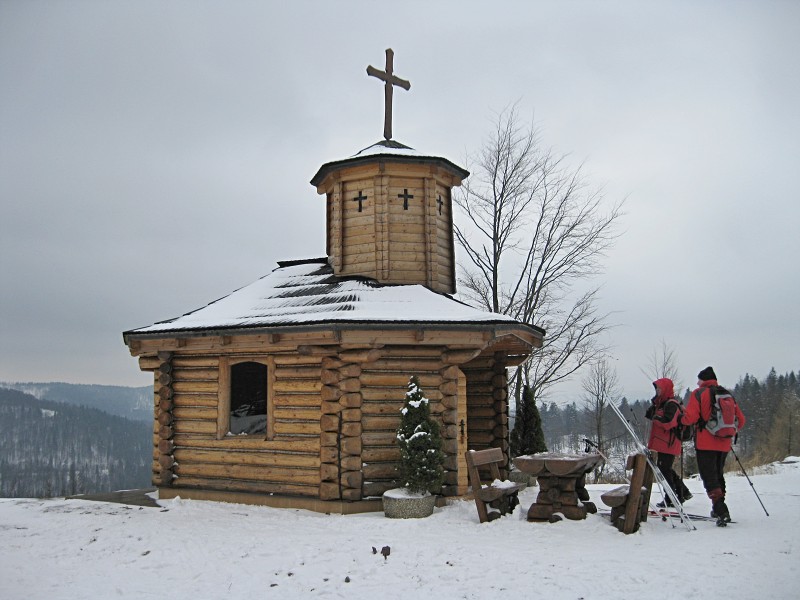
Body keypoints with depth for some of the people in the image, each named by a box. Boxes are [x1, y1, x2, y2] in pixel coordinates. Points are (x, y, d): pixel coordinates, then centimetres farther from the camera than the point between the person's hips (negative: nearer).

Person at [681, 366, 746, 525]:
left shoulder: (699, 394, -5)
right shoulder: (727, 394, 11)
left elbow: (690, 417, -15)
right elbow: (740, 420, 12)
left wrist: (681, 418, 6)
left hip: (706, 443, -6)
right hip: (724, 444, 6)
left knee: (709, 477, -5)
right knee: (718, 475, 22)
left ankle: (722, 512, -18)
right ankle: (719, 509, 26)